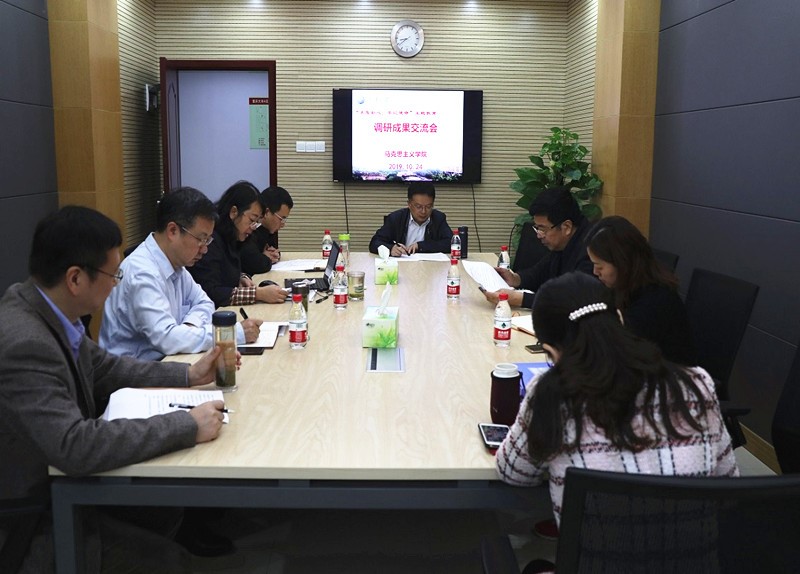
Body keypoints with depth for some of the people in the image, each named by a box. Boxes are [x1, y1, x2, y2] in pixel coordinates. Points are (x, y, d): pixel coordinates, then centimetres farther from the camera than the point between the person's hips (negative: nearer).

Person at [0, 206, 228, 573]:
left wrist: (189, 374, 6)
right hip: (35, 516, -8)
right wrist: (187, 426, -30)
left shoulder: (46, 310, -4)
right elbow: (73, 446, -37)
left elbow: (103, 368, 11)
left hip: (60, 479, 8)